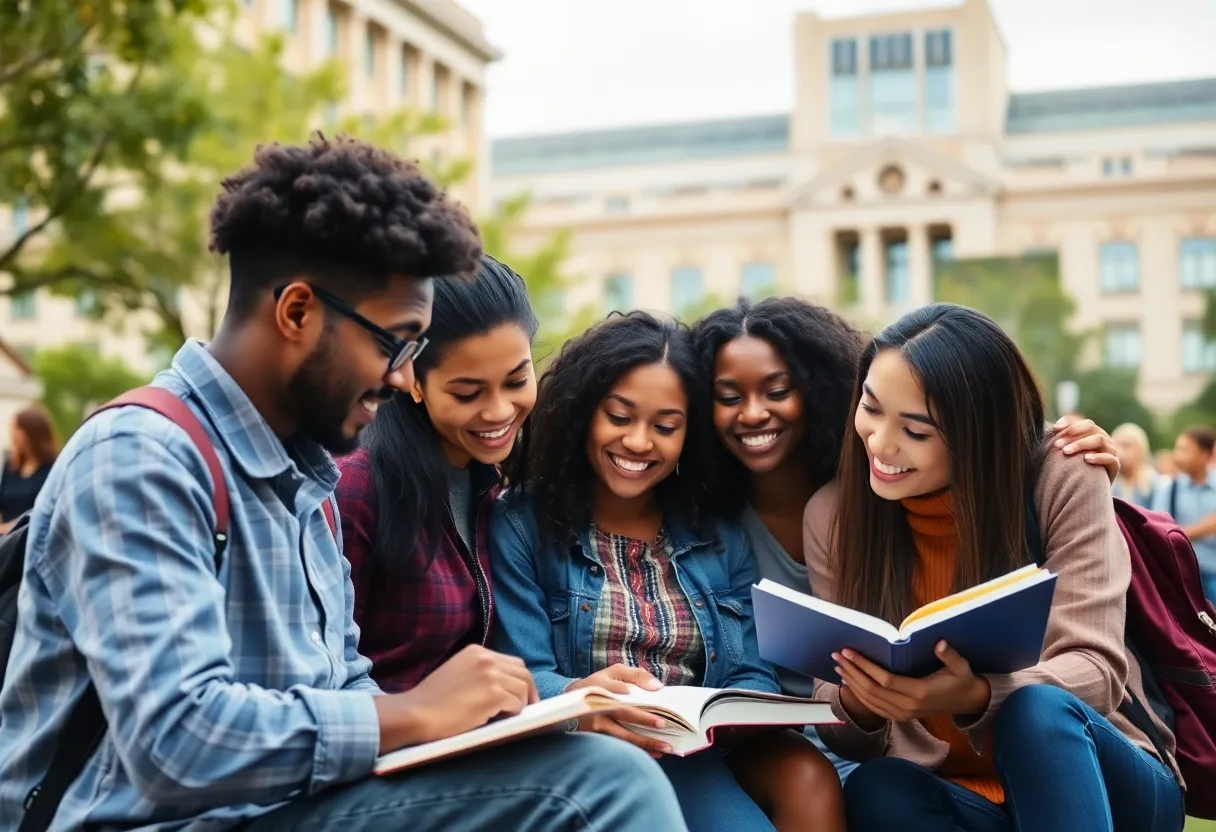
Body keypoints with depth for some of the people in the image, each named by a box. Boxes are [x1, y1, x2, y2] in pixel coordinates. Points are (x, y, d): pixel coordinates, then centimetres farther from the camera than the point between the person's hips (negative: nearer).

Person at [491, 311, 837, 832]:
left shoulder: (721, 537, 15)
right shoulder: (519, 526, 3)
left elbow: (756, 676, 7)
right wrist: (580, 700, -30)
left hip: (692, 763, 4)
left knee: (805, 772, -26)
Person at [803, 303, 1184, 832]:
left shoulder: (1063, 480, -9)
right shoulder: (832, 514, -3)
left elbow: (1095, 667, -17)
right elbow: (845, 732, -2)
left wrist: (973, 697, -37)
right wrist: (858, 704, -28)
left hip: (1105, 784, -1)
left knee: (1039, 710, -34)